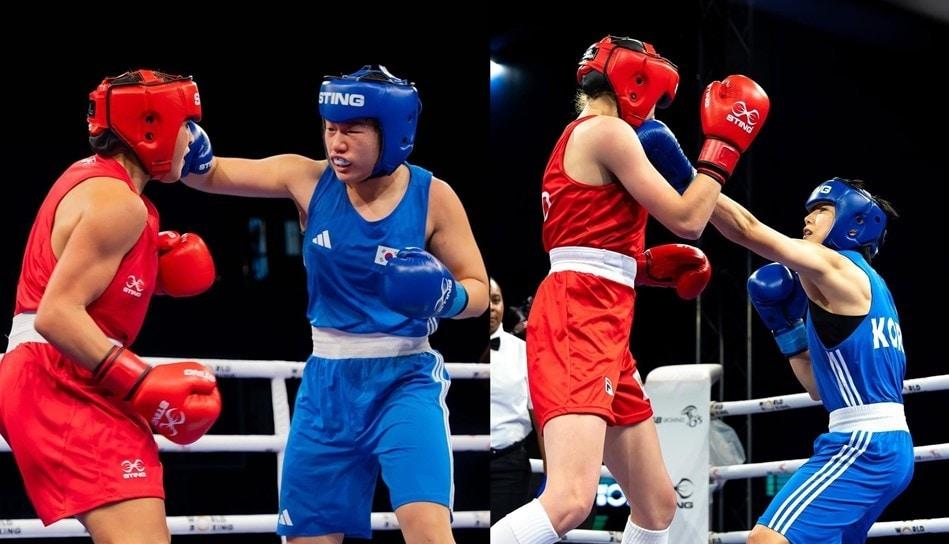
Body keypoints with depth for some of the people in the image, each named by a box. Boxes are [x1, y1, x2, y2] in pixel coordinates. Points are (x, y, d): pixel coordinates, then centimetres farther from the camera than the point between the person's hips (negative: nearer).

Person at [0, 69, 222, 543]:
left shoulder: (92, 176, 17)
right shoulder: (116, 202, -14)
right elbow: (56, 314, -23)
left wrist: (156, 262, 13)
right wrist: (142, 385, -25)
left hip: (65, 383, 11)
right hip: (60, 386, -11)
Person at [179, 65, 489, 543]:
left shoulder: (432, 197, -8)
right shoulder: (310, 180, -4)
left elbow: (478, 291, -1)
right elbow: (211, 174, -2)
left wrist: (445, 297, -23)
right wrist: (186, 148, -25)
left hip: (404, 382, -3)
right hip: (327, 384, 3)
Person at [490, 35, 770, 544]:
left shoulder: (581, 138, 25)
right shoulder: (608, 131, -5)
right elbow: (686, 219, -7)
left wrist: (654, 265, 20)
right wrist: (724, 143, 3)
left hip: (603, 330, 11)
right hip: (575, 319, -11)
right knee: (570, 499, -28)